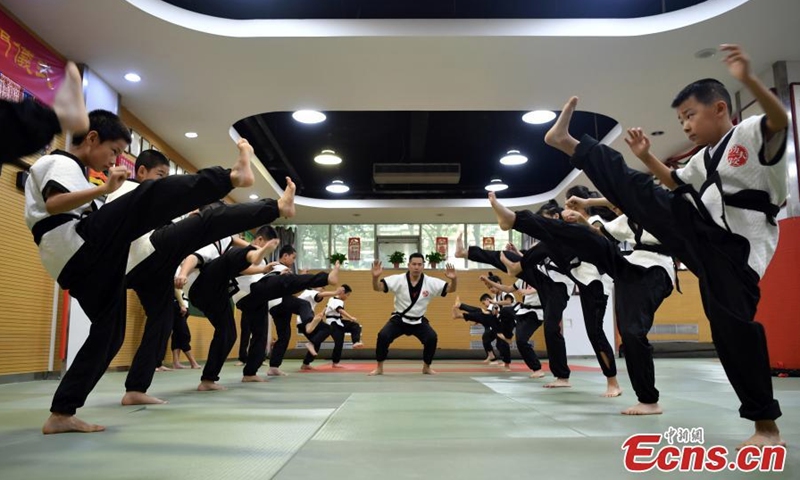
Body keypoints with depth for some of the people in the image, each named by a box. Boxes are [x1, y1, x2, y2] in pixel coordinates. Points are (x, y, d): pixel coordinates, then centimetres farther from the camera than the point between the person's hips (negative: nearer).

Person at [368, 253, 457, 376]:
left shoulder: (431, 282, -11)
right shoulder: (398, 279, -16)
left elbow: (451, 289, -10)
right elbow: (377, 288, -20)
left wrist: (454, 278, -33)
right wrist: (375, 277, -43)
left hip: (418, 321, 1)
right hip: (399, 319, -1)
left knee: (432, 338, -20)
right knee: (383, 336, -22)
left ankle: (426, 367, 7)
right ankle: (379, 368, -1)